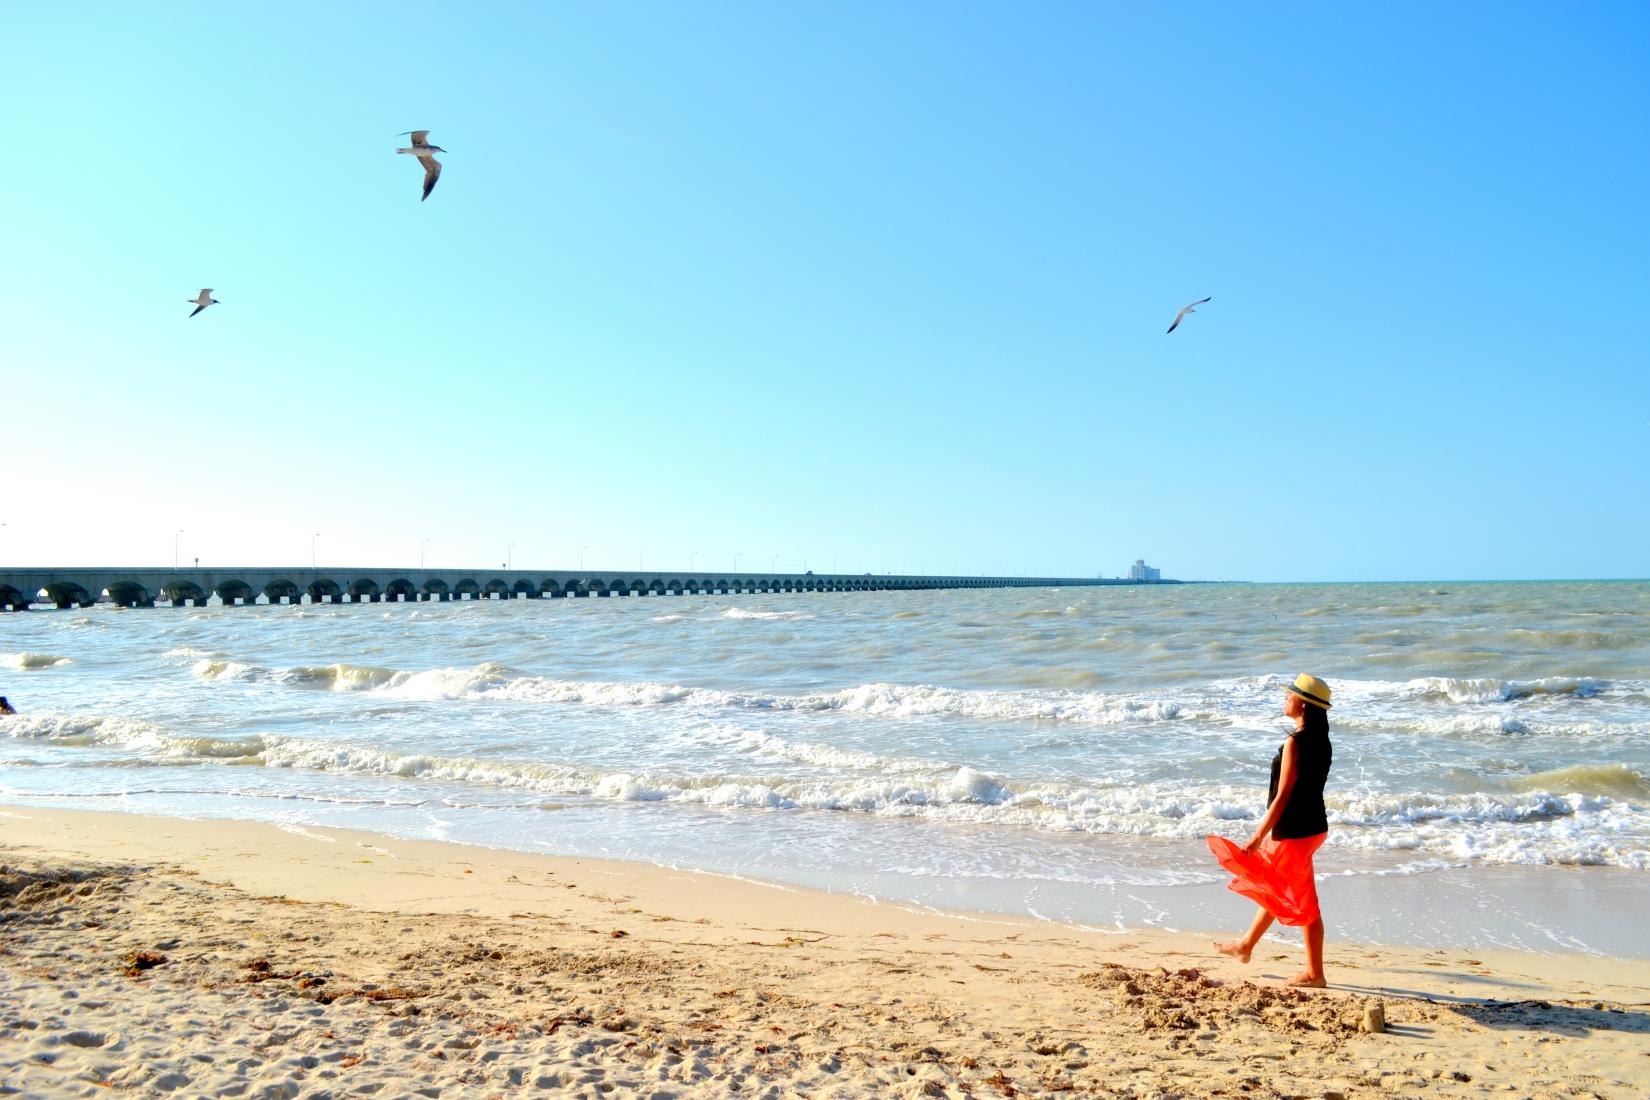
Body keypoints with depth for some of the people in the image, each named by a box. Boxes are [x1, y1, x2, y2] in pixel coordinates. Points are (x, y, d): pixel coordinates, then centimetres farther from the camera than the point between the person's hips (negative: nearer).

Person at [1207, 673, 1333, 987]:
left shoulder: (1295, 742, -21)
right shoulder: (1320, 740, 6)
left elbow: (1283, 796, -20)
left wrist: (1257, 837, -14)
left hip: (1295, 832, -10)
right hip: (1313, 825, 10)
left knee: (1303, 902, 3)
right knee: (1271, 889, 23)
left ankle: (1315, 973, 15)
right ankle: (1246, 946, 39)